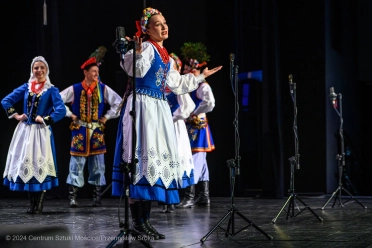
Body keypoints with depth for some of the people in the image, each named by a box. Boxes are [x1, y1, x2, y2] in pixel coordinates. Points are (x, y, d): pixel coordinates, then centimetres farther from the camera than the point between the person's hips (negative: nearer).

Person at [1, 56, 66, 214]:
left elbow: (61, 110, -13)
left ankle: (39, 205, 0)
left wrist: (46, 119, -15)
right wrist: (15, 115, 2)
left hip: (41, 132, -4)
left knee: (40, 165, -5)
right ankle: (32, 204, 13)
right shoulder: (26, 87, 10)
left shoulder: (51, 90, -1)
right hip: (24, 130, 4)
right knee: (25, 164, 5)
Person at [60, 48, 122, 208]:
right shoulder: (75, 89, 0)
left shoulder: (103, 89, 3)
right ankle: (72, 197, 0)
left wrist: (107, 117, 2)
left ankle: (97, 197, 9)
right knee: (77, 164, -3)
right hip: (79, 131, -1)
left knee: (98, 165, 2)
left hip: (97, 131, 1)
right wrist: (70, 114, 0)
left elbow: (118, 102, 6)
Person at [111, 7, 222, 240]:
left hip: (160, 108, 9)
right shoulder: (146, 48, -6)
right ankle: (137, 221, -12)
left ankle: (145, 220, 9)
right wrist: (138, 52, -40)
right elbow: (136, 71, -24)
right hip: (143, 105, -9)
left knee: (157, 156, 5)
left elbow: (176, 83, 31)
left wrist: (201, 76, 38)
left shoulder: (167, 58, 20)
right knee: (143, 154, -13)